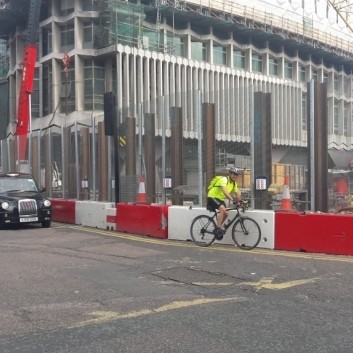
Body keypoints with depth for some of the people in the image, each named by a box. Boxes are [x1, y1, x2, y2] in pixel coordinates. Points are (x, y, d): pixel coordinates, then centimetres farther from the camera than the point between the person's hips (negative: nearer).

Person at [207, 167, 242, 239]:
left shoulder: (234, 183, 5)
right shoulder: (224, 179, -22)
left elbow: (237, 193, 5)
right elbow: (224, 191, -38)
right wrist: (231, 199, -49)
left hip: (220, 199, 9)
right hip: (212, 197, -8)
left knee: (226, 214, -4)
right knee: (222, 209, -29)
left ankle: (217, 229, 13)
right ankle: (218, 228, -24)